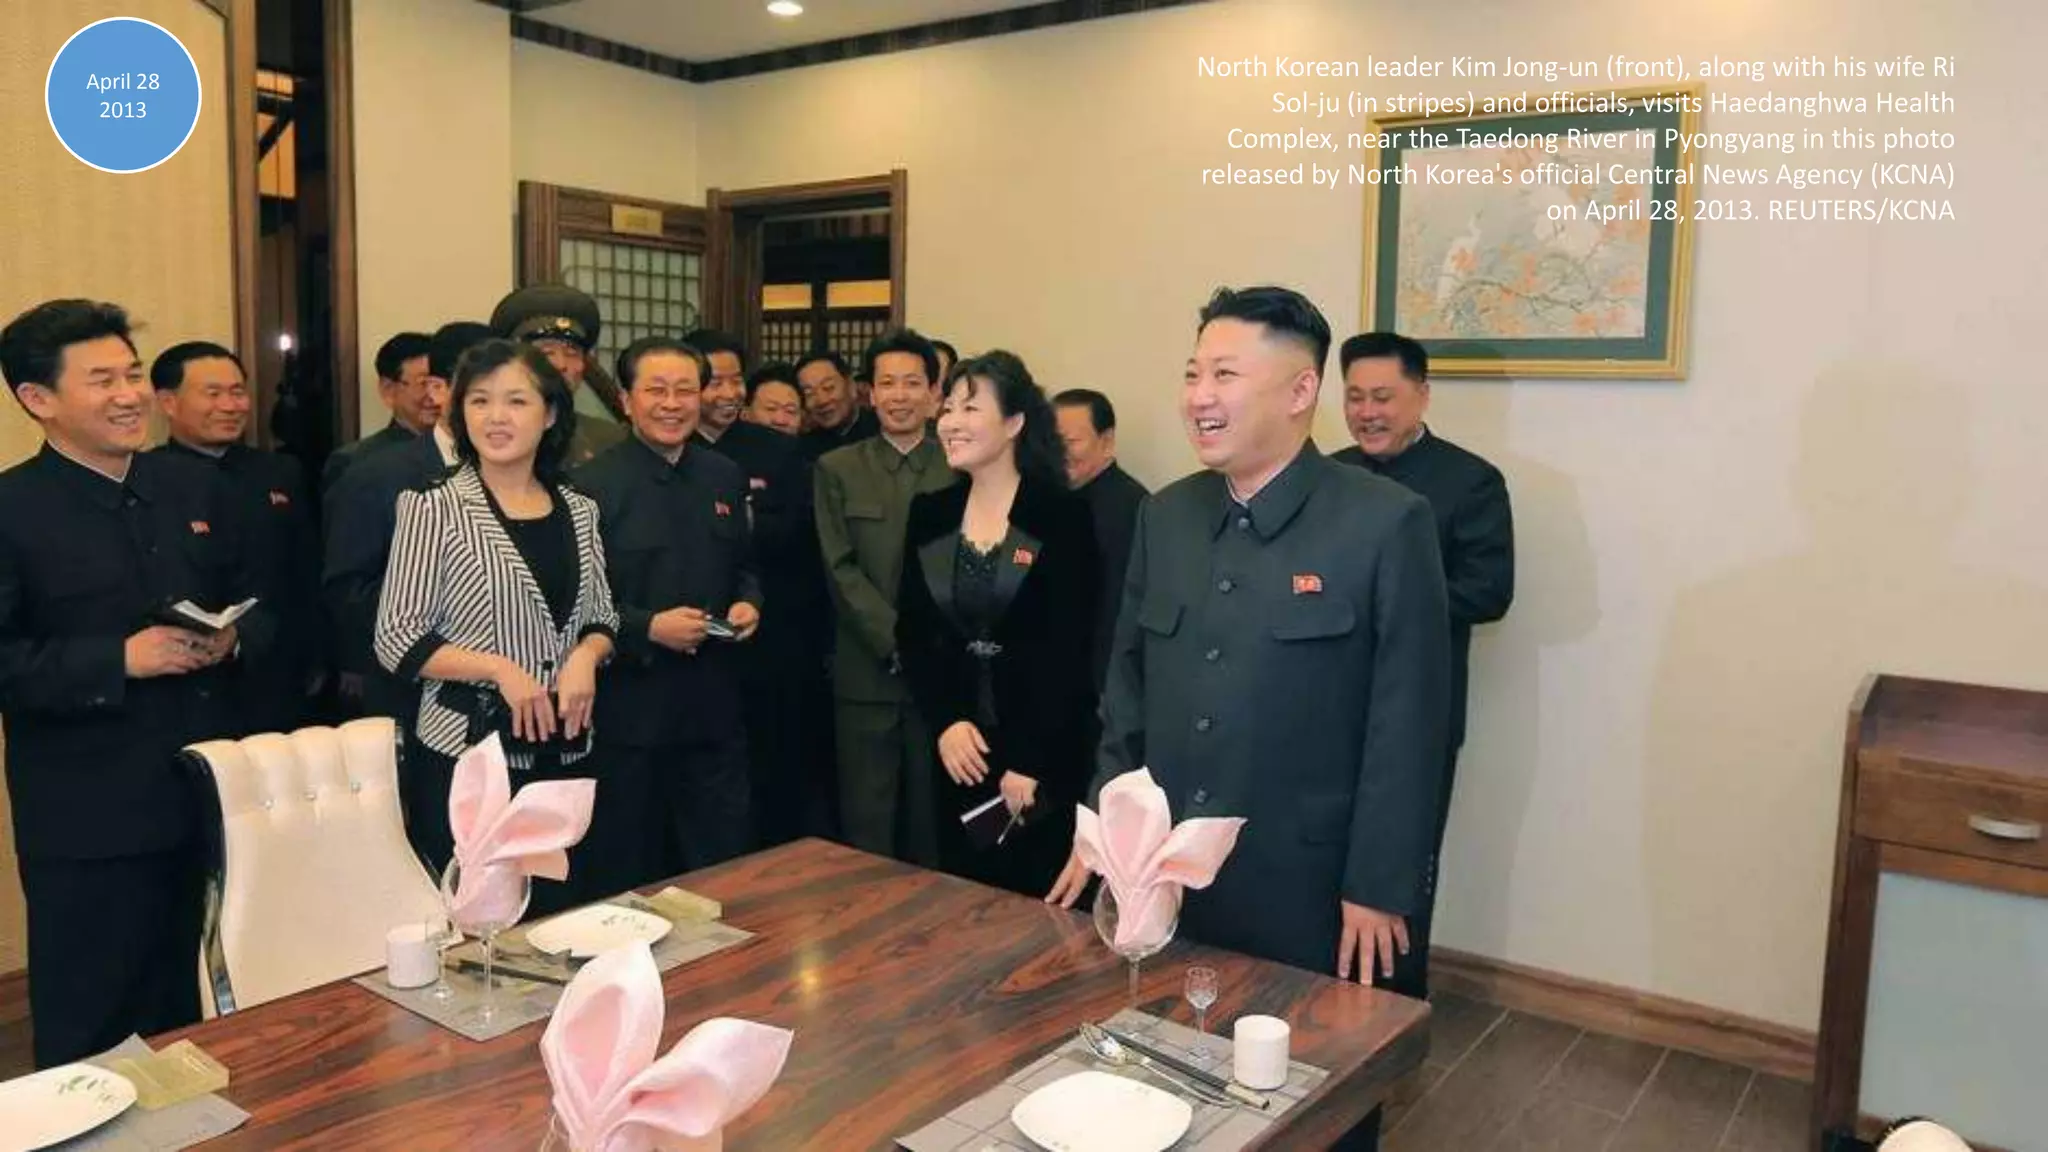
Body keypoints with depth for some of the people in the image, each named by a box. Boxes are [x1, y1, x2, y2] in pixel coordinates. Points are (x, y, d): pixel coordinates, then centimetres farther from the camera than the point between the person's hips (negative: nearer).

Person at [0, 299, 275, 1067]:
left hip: (213, 797, 5)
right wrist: (120, 659, -21)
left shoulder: (194, 488, 8)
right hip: (87, 823, -5)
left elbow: (253, 604, 13)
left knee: (197, 1018, 20)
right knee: (91, 1031, 10)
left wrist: (233, 640, -8)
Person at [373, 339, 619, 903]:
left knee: (570, 915, 11)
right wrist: (499, 668, -18)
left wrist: (586, 655, -7)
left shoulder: (578, 510, 9)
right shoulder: (434, 507, -5)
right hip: (466, 755, -4)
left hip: (565, 750, 5)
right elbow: (396, 640, -7)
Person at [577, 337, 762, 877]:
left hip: (715, 710, 4)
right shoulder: (592, 485, -8)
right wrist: (648, 628, -20)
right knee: (634, 878, 12)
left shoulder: (726, 477, 9)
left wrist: (749, 604, -1)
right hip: (629, 714, -4)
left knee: (728, 867, 10)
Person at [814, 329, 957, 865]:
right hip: (866, 676, 0)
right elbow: (842, 569, -1)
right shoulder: (837, 469, 6)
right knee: (866, 828, 4)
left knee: (932, 827, 8)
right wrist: (899, 642, -10)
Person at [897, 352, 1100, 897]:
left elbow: (1069, 648, -11)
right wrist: (946, 722, -8)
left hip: (1047, 749, -4)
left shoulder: (1063, 515, -9)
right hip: (960, 746, 4)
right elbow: (912, 631, 6)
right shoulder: (929, 514, 6)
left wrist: (1031, 761, -13)